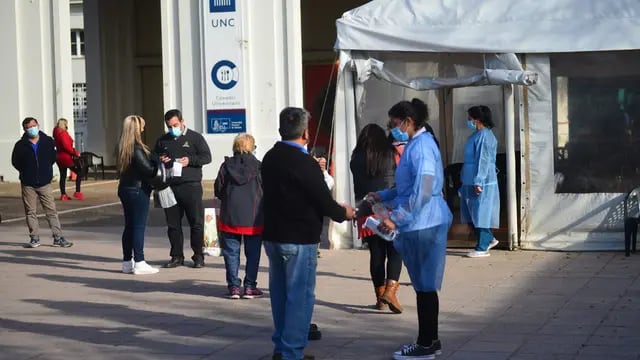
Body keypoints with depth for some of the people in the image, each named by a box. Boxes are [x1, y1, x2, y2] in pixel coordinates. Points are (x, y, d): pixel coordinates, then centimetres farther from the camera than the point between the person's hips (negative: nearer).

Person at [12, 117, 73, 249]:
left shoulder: (48, 142, 0)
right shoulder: (21, 145, -4)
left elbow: (53, 157, 13)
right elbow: (15, 162, 7)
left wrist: (46, 170, 8)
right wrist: (26, 172, 5)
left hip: (45, 183, 0)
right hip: (28, 184, 0)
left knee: (52, 210, -1)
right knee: (31, 212, 5)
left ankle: (58, 238, 2)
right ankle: (34, 238, 13)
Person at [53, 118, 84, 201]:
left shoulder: (57, 133, 12)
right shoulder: (63, 133, -17)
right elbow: (66, 146, -23)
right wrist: (75, 153, -12)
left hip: (59, 157, 9)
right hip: (66, 157, -9)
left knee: (63, 175, 12)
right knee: (79, 172, -1)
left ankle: (63, 195, 13)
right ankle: (77, 192, -5)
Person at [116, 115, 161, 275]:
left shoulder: (123, 147, 7)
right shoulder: (137, 148, -18)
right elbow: (148, 169, -20)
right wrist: (159, 164, -1)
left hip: (125, 188, 8)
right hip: (138, 190, -8)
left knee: (129, 226, 13)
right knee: (139, 226, -4)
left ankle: (127, 262, 18)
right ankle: (139, 263, -2)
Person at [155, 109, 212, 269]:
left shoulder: (195, 138, 3)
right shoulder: (162, 141, 15)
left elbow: (207, 157, -1)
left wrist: (190, 160, -16)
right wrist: (160, 161, 1)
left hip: (191, 186, -4)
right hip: (170, 187, 4)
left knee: (196, 223, -3)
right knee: (173, 224, 6)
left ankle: (198, 256, 5)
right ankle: (177, 256, 14)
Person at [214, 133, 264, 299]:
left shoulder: (226, 165, -2)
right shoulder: (258, 167, -7)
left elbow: (218, 190, 1)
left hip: (230, 216, 1)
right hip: (253, 217, -1)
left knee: (231, 252, 8)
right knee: (252, 253, 8)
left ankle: (234, 286, 7)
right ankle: (250, 287, 9)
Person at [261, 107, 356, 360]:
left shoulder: (270, 158, 6)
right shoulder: (304, 164, -19)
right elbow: (323, 201, -17)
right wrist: (343, 213, 4)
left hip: (273, 235, 8)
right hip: (299, 239, -8)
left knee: (280, 293, 16)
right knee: (300, 297, -1)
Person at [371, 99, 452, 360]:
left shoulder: (421, 146, -16)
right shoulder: (416, 144, 15)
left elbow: (422, 191, -25)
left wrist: (395, 219, -22)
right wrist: (383, 197, 20)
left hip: (423, 225, -10)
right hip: (419, 224, 10)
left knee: (425, 286, -2)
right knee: (424, 286, 14)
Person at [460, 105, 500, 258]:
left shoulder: (484, 135, -16)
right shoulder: (478, 134, 15)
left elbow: (483, 160, -20)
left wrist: (478, 182, -22)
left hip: (481, 182, -10)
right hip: (470, 182, 10)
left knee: (480, 213, -4)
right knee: (472, 213, 14)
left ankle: (482, 248, 3)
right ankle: (488, 239, 23)